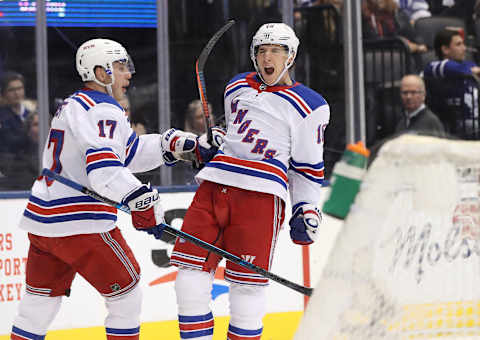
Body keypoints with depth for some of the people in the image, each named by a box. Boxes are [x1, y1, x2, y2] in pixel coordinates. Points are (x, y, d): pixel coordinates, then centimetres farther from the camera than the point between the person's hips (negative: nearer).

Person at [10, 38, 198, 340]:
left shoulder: (74, 105, 20)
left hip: (43, 220, 9)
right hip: (80, 225, -9)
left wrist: (172, 142, 16)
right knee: (126, 297, 4)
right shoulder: (104, 110, -12)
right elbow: (103, 168, -29)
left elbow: (130, 152, 23)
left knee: (40, 303, 15)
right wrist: (142, 200, -36)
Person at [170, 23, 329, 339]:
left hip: (260, 194, -5)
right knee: (191, 269, -3)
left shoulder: (308, 106, 5)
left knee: (247, 281, -7)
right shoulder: (237, 87, 21)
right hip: (214, 184, 5)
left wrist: (306, 211, 2)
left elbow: (308, 167, 8)